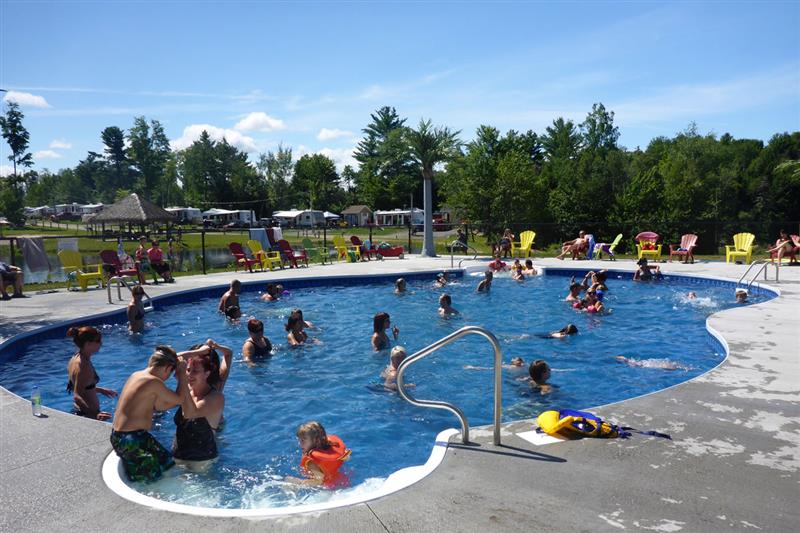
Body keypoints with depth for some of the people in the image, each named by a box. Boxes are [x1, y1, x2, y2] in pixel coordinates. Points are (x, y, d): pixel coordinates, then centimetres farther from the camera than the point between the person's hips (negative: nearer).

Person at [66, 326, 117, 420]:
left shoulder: (75, 358, 5)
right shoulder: (84, 365, -22)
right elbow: (77, 396, -27)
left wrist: (101, 390, 23)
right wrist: (94, 414, -38)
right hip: (87, 415, -10)